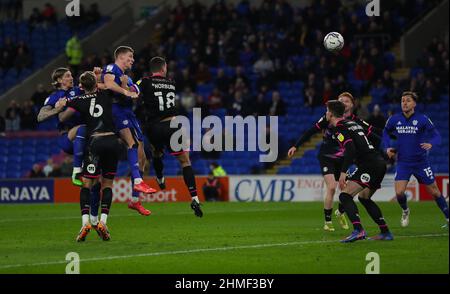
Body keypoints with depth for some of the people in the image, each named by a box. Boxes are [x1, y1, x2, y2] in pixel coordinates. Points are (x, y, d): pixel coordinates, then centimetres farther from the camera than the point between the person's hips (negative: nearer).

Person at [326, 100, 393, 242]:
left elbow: (350, 149, -21)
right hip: (380, 163, 9)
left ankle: (358, 230, -28)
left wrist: (343, 172, -25)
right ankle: (385, 232, 23)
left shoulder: (339, 128, -6)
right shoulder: (352, 123, 22)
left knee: (345, 195, -12)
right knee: (364, 197, 25)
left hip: (369, 165, -9)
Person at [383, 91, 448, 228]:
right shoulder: (394, 120, -1)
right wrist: (388, 147, 3)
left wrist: (431, 144, -30)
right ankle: (405, 211, 20)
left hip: (421, 162, -2)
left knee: (434, 192, 5)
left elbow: (436, 136, -8)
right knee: (399, 192, -13)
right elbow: (386, 133, 18)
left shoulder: (422, 119, -10)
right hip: (403, 163, 2)